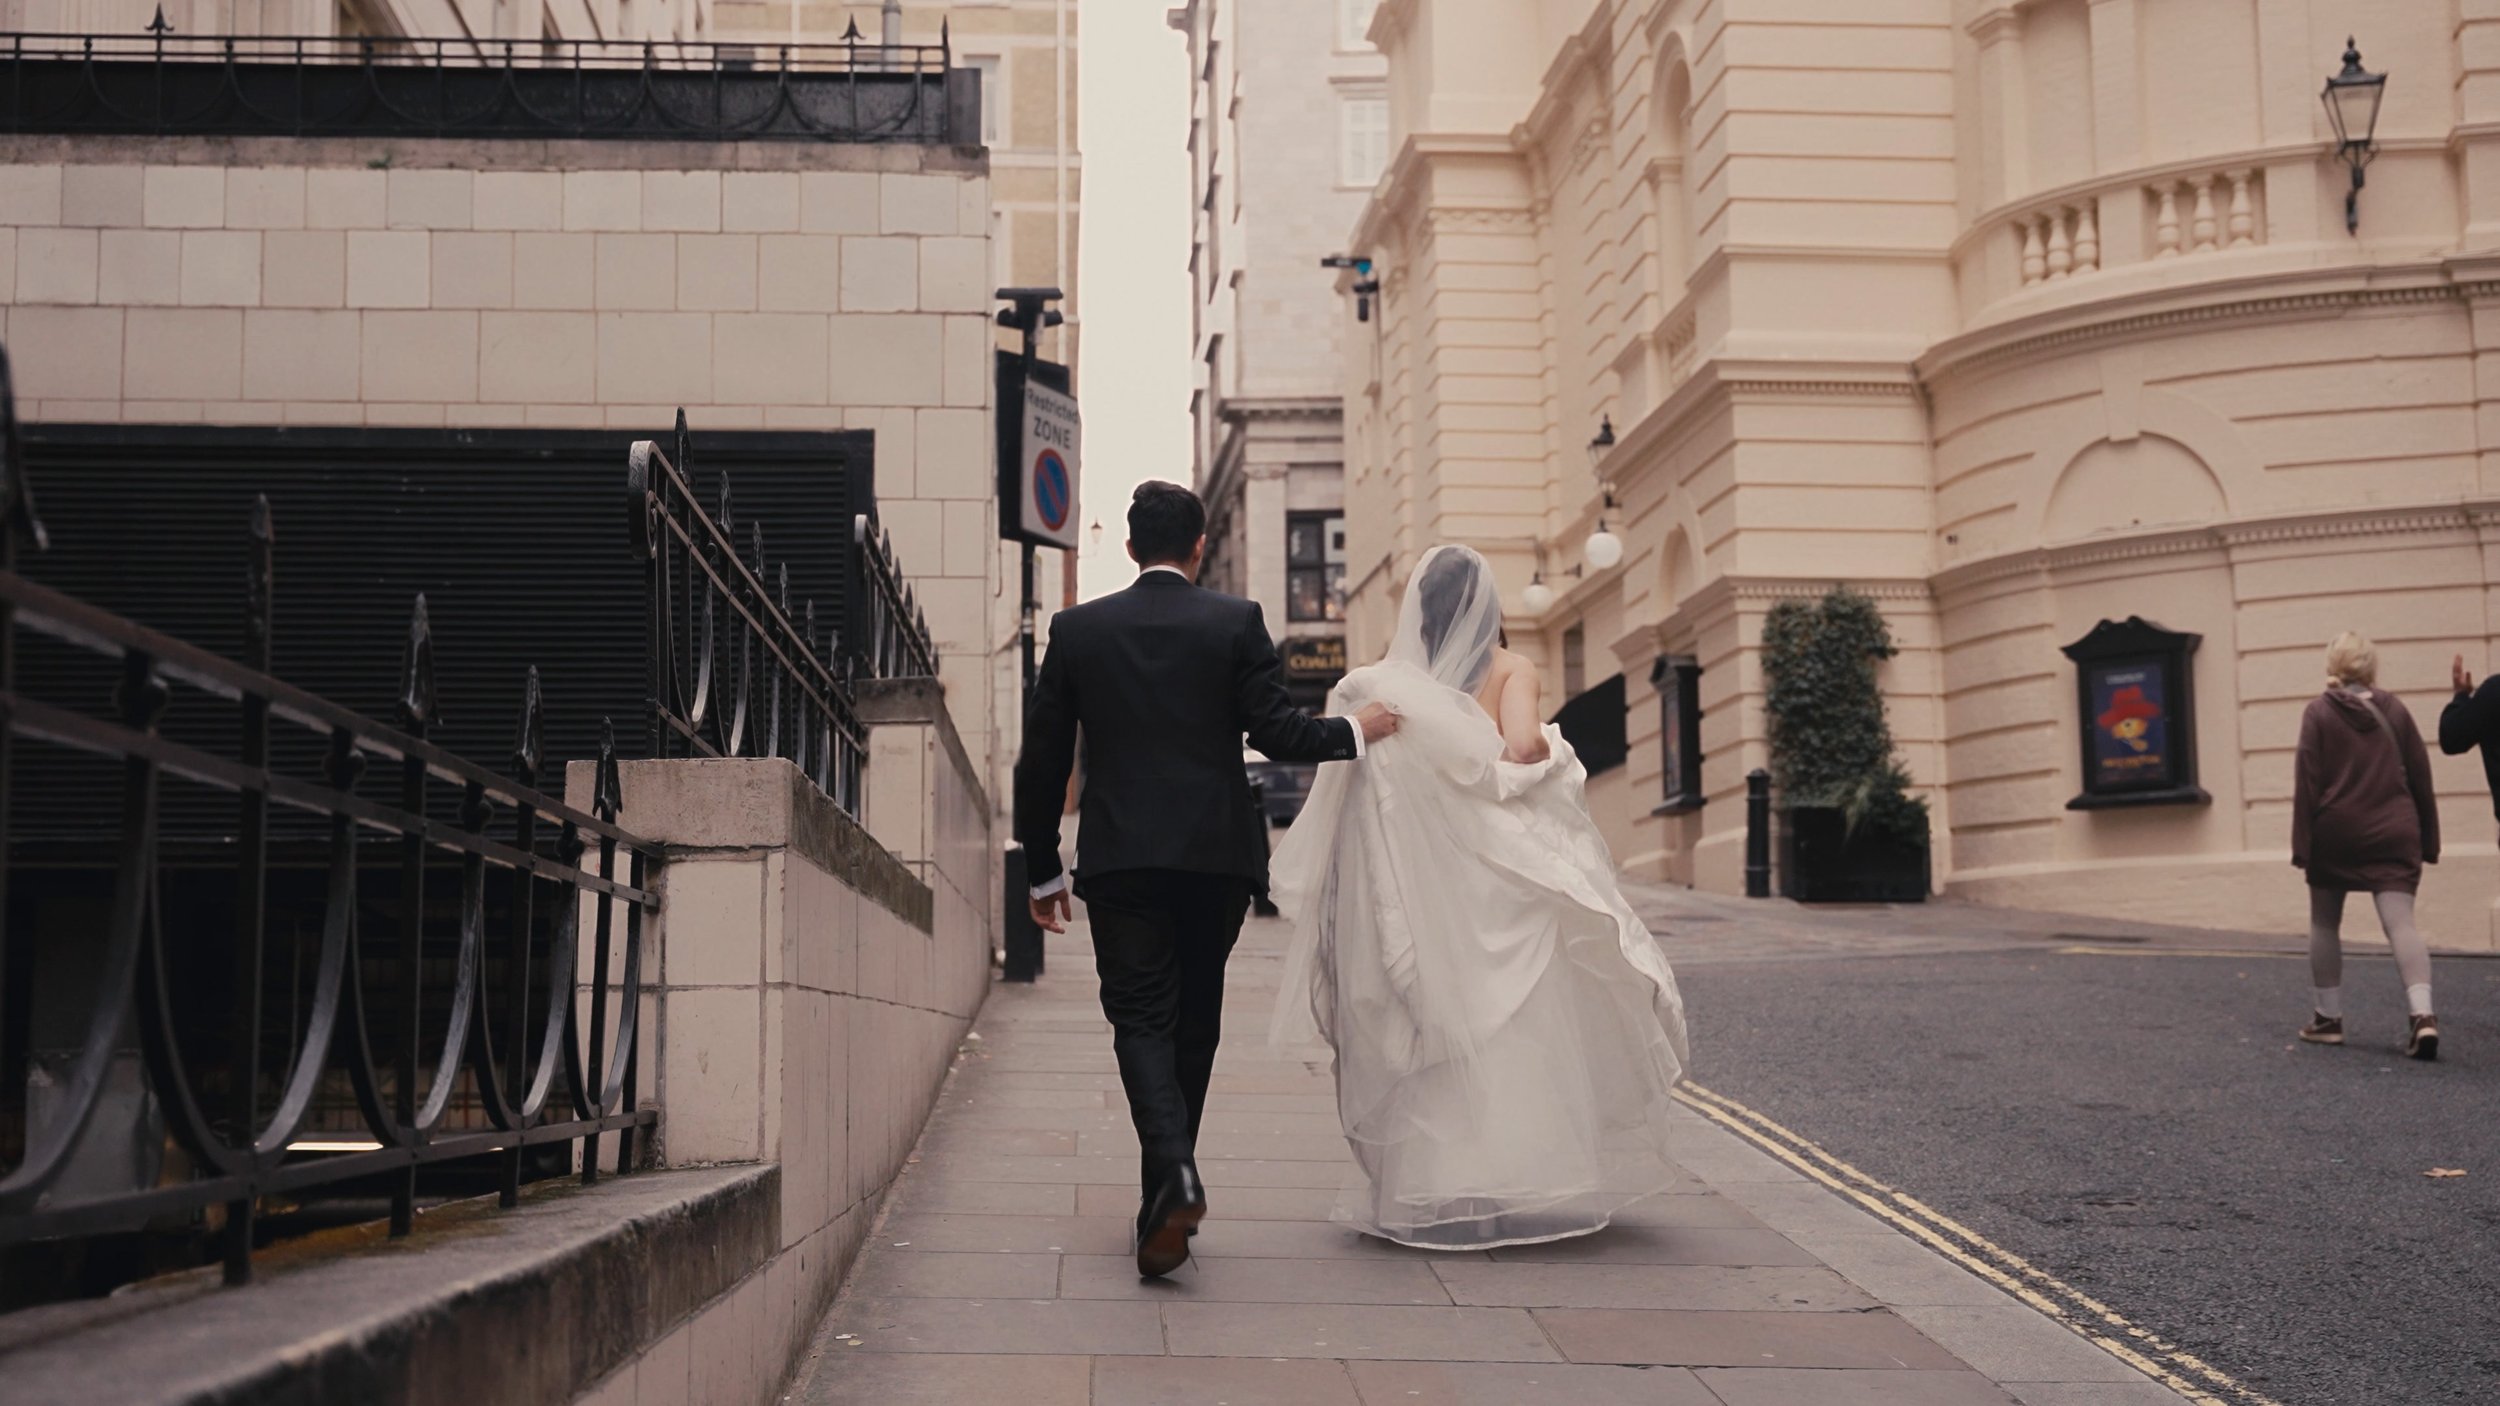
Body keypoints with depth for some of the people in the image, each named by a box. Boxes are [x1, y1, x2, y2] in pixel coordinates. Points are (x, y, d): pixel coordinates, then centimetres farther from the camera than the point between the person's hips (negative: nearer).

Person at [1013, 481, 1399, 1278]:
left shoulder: (1077, 629, 4)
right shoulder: (1236, 622, 0)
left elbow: (1042, 760, 5)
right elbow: (1274, 733, -7)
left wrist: (1043, 871, 14)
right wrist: (1356, 732, 12)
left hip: (1119, 855, 0)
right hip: (1217, 853, 1)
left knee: (1140, 1019, -1)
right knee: (1194, 1023, 14)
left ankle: (1174, 1175, -25)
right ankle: (1164, 1198, 23)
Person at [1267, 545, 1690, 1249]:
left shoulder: (1378, 686, 6)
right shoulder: (1513, 672, 0)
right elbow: (1522, 747, -16)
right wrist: (1553, 753, 2)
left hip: (1413, 891, 2)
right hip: (1497, 886, -2)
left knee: (1424, 1038, 8)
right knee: (1514, 1033, 6)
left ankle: (1426, 1195, 8)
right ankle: (1519, 1186, 8)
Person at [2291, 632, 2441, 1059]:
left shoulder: (2319, 712, -1)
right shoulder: (2393, 709, 7)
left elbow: (2307, 782, -7)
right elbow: (2421, 777, 9)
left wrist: (2302, 843, -6)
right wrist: (2428, 839, 16)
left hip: (2335, 833, -2)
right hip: (2393, 835, 2)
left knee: (2324, 924, 15)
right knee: (2400, 923, -6)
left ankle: (2328, 1017, 18)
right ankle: (2423, 1015, -25)